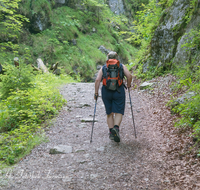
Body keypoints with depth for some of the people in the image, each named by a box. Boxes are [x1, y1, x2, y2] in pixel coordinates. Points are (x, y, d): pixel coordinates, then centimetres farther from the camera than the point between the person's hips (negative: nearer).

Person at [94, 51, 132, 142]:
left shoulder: (103, 67, 9)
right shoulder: (121, 66, 7)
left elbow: (97, 80, -2)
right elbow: (129, 76, -6)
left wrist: (96, 92, 1)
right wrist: (128, 85, 10)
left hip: (106, 92, 2)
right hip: (119, 91, -2)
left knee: (109, 113, 13)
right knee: (118, 112, 2)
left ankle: (111, 132, 11)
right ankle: (116, 128, -23)